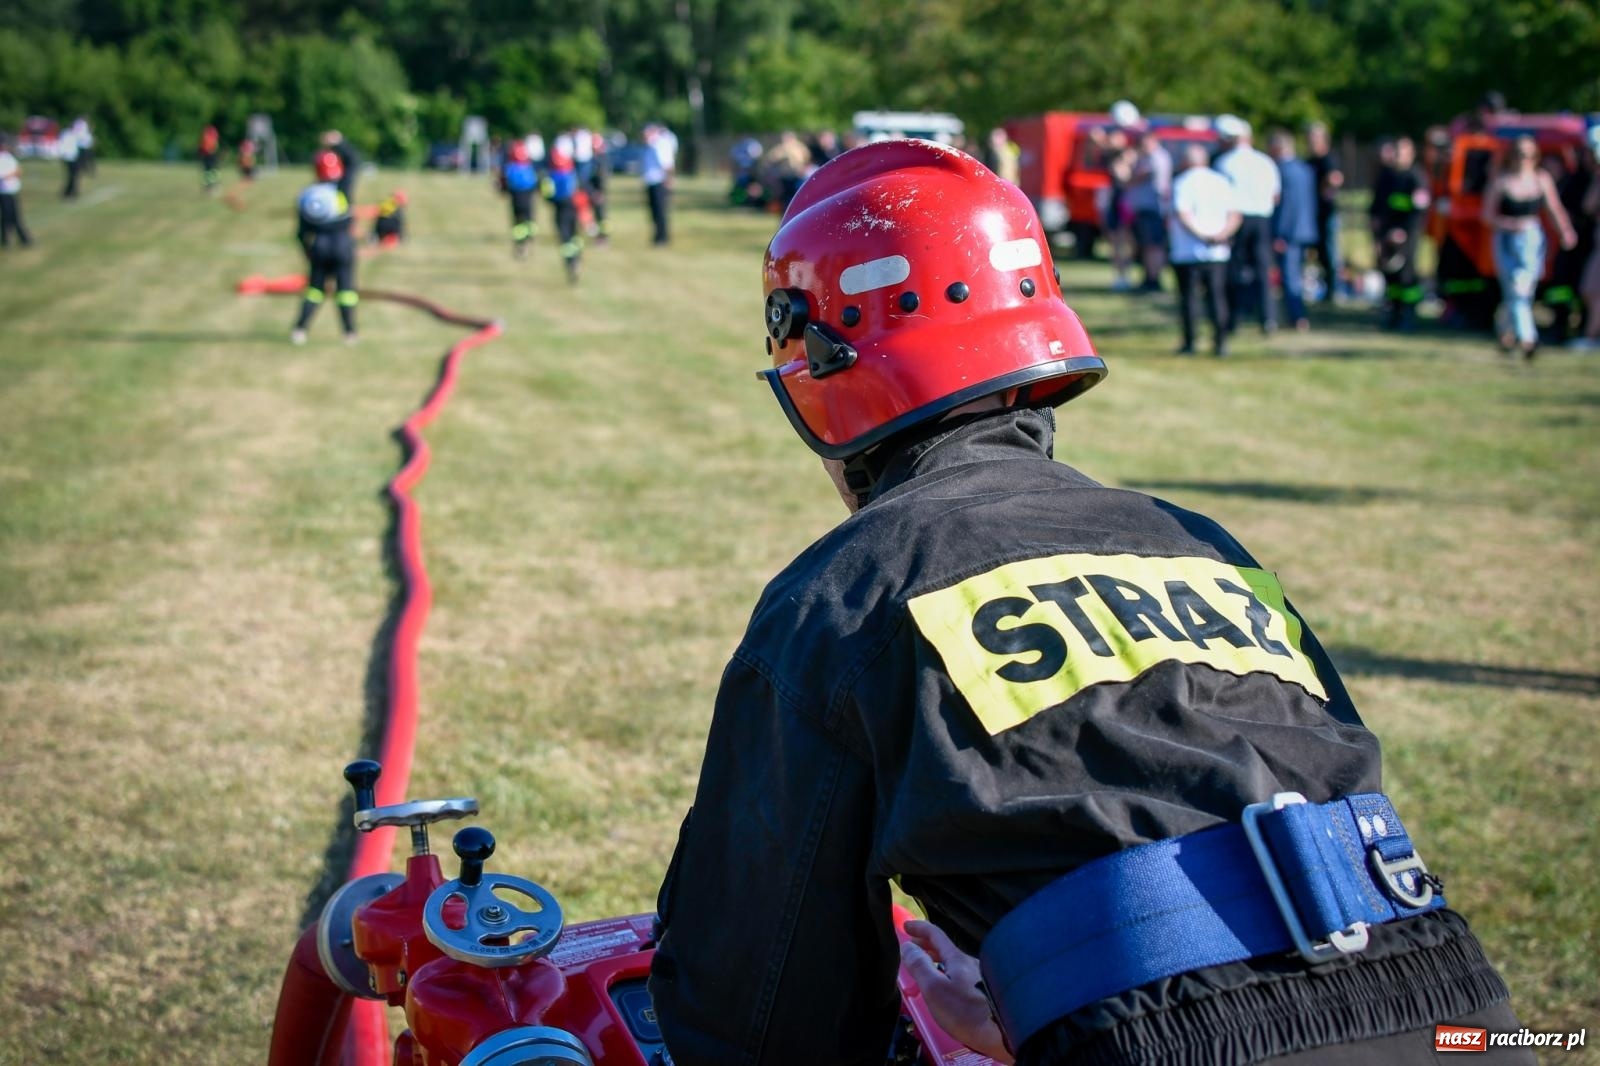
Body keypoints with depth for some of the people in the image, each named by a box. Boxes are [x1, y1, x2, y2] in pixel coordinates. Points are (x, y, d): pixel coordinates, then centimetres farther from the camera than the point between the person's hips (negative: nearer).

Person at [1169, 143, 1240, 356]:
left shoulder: (1182, 183, -3)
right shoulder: (1222, 182, 11)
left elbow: (1182, 215, -16)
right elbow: (1234, 216, 3)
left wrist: (1201, 234, -12)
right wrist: (1222, 234, -9)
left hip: (1187, 252, -4)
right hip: (1218, 253, 4)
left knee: (1189, 296, 0)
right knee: (1217, 296, 6)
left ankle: (1189, 343, -1)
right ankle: (1220, 342, 3)